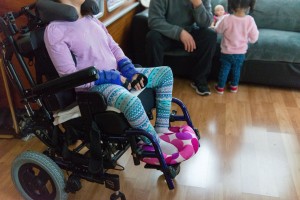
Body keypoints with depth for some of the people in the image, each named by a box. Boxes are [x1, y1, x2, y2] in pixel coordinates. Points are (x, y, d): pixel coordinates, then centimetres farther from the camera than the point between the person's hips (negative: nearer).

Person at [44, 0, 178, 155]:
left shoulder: (90, 19, 12)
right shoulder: (55, 30, -12)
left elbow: (114, 48, 14)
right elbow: (71, 77, -17)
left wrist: (131, 72, -3)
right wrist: (113, 77, -19)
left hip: (117, 73, 9)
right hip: (93, 85, -8)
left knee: (166, 73, 3)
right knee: (131, 102, -37)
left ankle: (161, 130, 4)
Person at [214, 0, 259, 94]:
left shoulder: (227, 19, -23)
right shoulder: (250, 20, -18)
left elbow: (218, 30, -3)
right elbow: (254, 38, -8)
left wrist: (219, 21, 17)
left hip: (227, 52, -2)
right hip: (241, 53, 2)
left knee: (224, 69, 16)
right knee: (236, 69, 22)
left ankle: (220, 87, 27)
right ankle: (234, 86, 37)